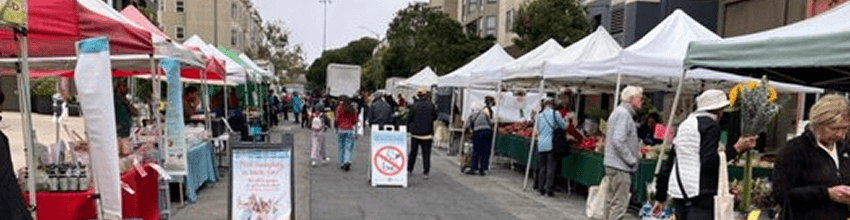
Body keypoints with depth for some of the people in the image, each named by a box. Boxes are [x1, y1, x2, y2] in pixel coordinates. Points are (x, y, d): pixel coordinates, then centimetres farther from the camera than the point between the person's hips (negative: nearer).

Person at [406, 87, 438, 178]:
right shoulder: (431, 105, -6)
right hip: (427, 133, 0)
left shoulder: (414, 105, -8)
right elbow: (435, 117, 6)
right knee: (426, 154, 4)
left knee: (413, 152, 14)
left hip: (415, 133, 0)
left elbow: (409, 118, -2)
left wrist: (408, 129, 11)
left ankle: (409, 169, 23)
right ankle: (425, 172, 3)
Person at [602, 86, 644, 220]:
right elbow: (618, 141, -23)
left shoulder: (618, 112, 18)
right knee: (619, 204, -7)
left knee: (611, 201, 16)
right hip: (620, 167, -11)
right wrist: (632, 160, -16)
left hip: (612, 164, 11)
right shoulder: (623, 113, -14)